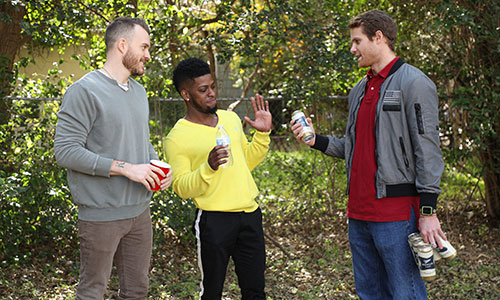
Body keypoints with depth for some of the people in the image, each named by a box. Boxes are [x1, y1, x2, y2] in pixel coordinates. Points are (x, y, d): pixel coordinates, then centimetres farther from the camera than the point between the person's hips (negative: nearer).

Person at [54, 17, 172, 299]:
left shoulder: (138, 91, 14)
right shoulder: (85, 90, -13)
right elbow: (66, 151, -19)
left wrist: (158, 168, 4)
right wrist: (125, 168, -20)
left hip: (139, 211, 8)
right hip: (101, 215, -8)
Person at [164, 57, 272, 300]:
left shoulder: (231, 118, 11)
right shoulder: (177, 138, -8)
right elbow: (181, 188, -10)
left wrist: (263, 134, 8)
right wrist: (208, 167, -25)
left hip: (250, 214, 5)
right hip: (214, 220, -5)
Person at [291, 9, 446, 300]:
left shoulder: (413, 83, -7)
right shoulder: (359, 90, 18)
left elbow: (427, 150, -11)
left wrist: (428, 211, -16)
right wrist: (316, 140, 9)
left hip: (397, 211, -8)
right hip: (359, 211, 8)